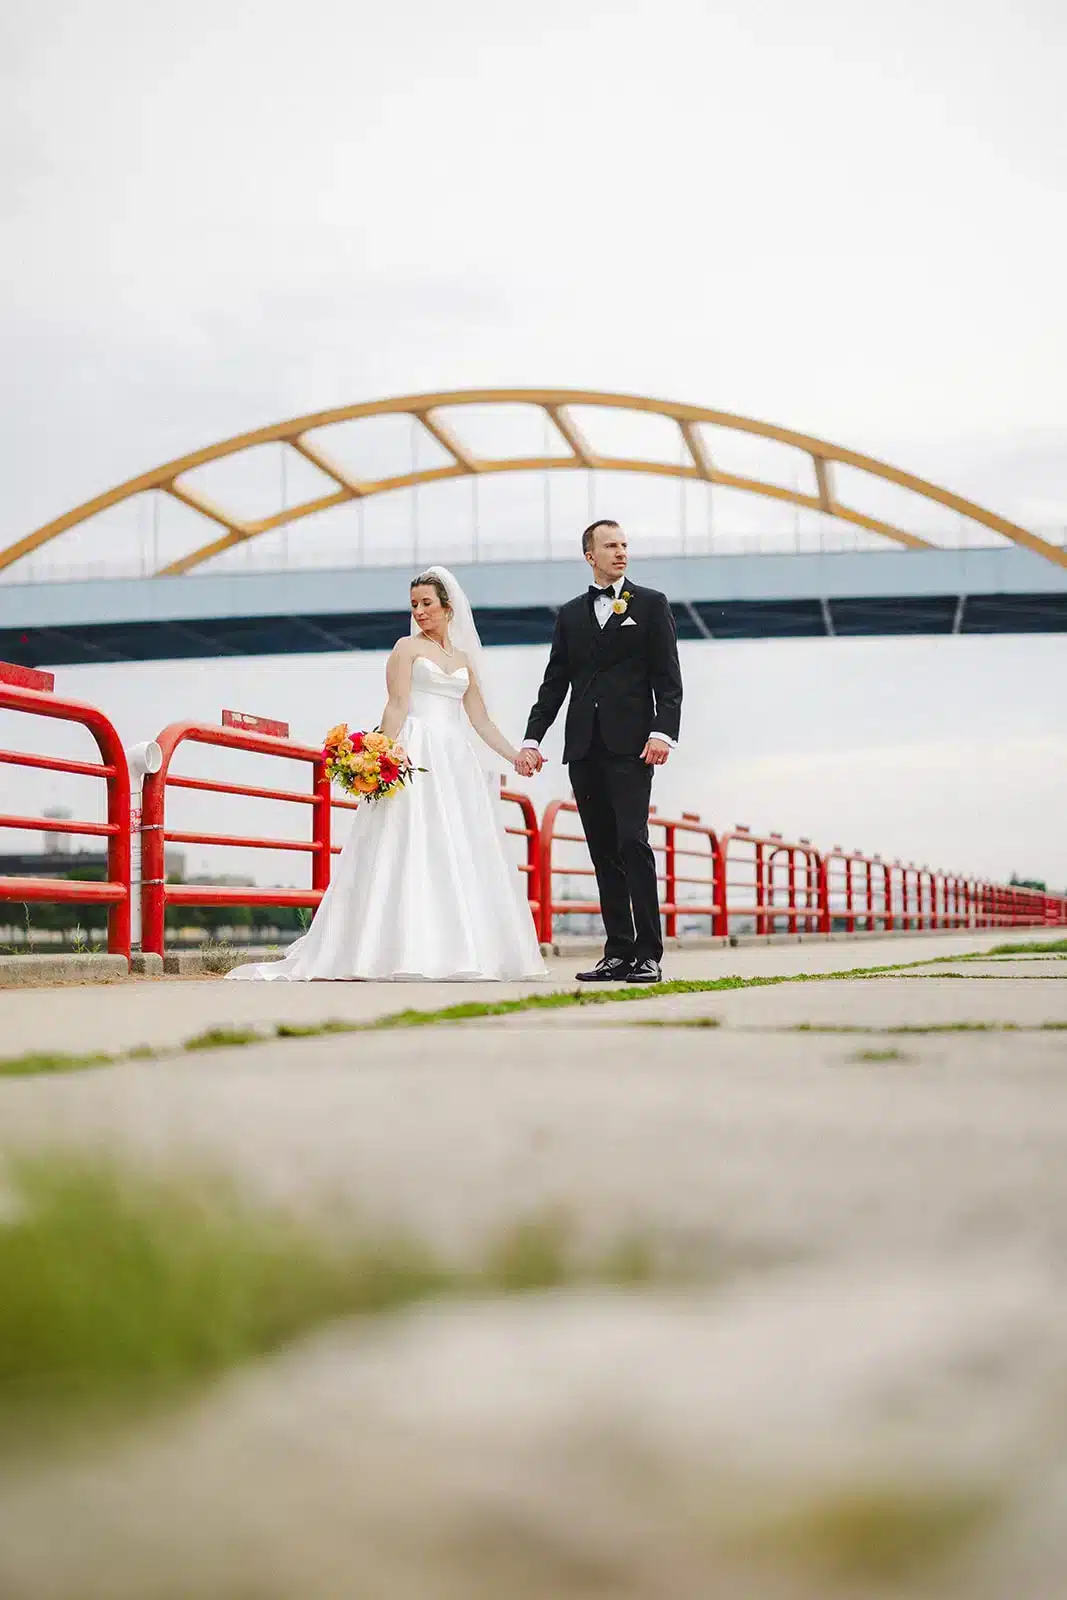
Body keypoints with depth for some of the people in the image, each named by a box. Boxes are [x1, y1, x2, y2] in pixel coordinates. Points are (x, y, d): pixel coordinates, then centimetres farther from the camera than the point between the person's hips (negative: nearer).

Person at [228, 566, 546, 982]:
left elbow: (481, 721, 20)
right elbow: (397, 707, -5)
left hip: (456, 763, 6)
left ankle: (457, 949, 3)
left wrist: (514, 756, 11)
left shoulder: (464, 659, 20)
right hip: (416, 757, -6)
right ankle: (409, 952, -15)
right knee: (412, 850, -12)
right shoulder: (408, 648, 6)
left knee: (461, 857, 2)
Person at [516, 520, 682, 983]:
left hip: (630, 745, -4)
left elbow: (668, 678, 0)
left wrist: (663, 732, -14)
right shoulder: (570, 614, 17)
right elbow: (554, 683, 15)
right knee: (603, 852, 5)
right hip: (584, 748, 4)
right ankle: (618, 952, 9)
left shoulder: (650, 604, 7)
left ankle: (648, 954, -11)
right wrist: (532, 739, 4)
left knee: (633, 843, -13)